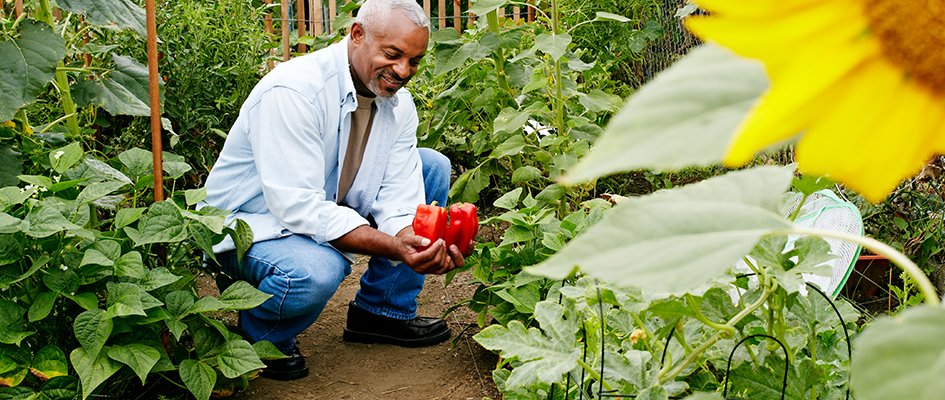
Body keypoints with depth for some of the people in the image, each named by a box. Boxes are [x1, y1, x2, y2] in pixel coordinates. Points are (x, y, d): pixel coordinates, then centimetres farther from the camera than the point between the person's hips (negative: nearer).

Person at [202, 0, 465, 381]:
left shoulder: (399, 104, -5)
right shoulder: (292, 91, -29)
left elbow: (398, 202, -11)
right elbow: (299, 208, -34)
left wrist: (424, 246, -34)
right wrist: (395, 246, -43)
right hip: (248, 222, -8)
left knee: (432, 167, 0)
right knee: (316, 270, -40)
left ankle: (382, 310, 8)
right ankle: (263, 340, -3)